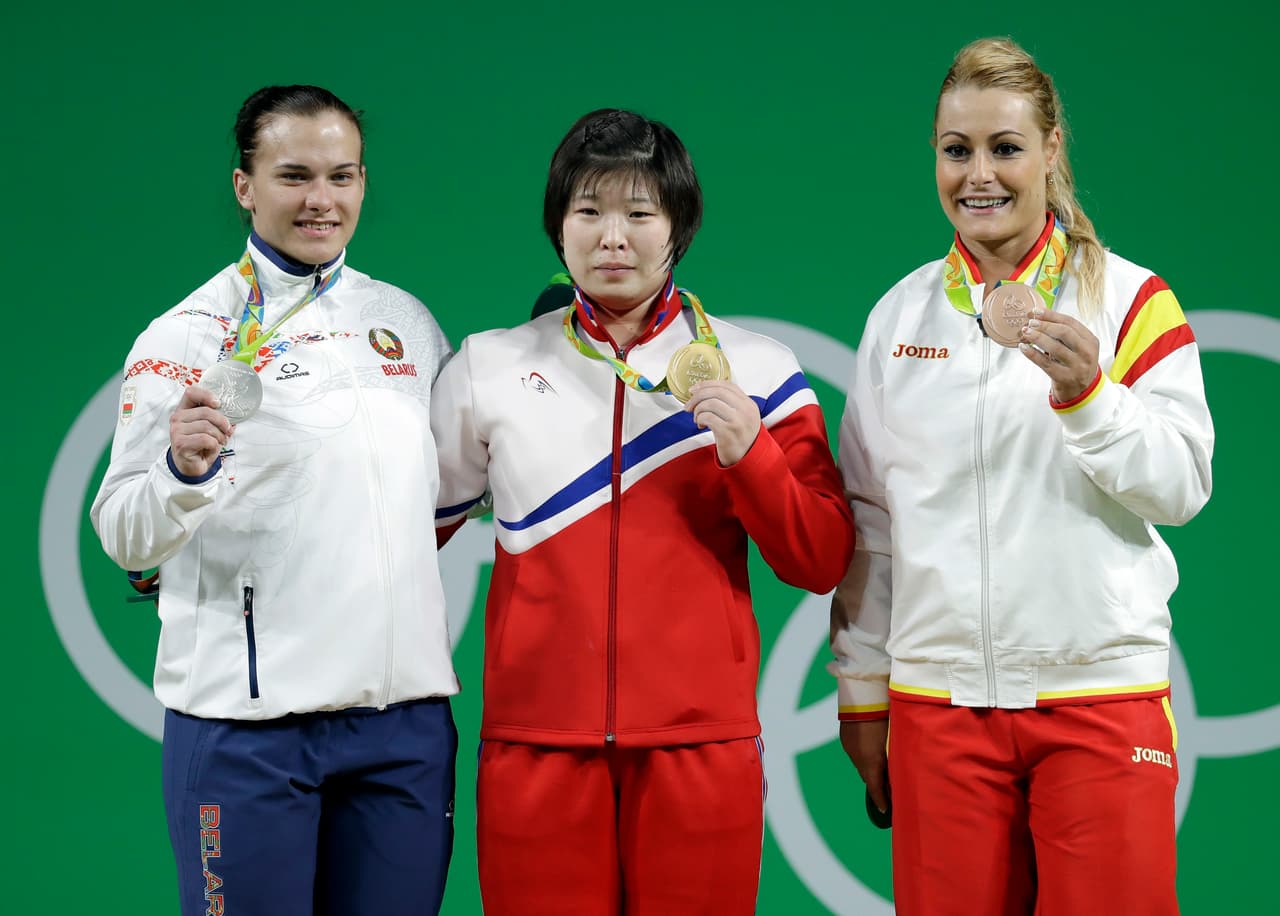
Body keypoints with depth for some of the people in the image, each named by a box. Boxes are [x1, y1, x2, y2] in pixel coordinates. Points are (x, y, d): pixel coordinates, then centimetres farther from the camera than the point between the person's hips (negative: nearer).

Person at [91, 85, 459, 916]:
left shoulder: (407, 323, 11)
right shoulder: (187, 337, -3)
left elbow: (452, 478, 26)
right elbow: (124, 538, -10)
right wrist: (183, 470, -29)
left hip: (405, 707, 4)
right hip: (248, 719, -4)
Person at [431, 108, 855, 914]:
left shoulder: (753, 370, 5)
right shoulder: (489, 369, 8)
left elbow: (822, 563, 2)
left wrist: (751, 456, -11)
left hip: (700, 747, -1)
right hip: (536, 748, 1)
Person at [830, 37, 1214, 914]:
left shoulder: (1132, 299, 0)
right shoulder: (899, 315, 8)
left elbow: (1182, 485, -7)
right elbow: (870, 515, 10)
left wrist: (1086, 392, -23)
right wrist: (861, 689, 9)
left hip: (1100, 689, -2)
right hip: (937, 699, 2)